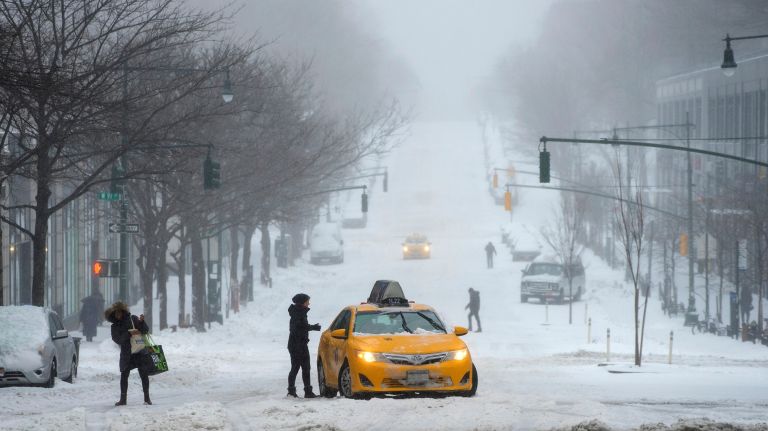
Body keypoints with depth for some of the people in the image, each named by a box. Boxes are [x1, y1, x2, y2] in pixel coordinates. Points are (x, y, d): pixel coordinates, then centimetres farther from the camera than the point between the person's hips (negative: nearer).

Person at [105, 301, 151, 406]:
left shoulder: (133, 319, 5)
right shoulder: (115, 327, 6)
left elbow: (145, 330, 3)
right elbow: (118, 339, -9)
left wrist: (141, 322, -15)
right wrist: (129, 333, -19)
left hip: (140, 351, -1)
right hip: (126, 354, 1)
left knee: (144, 375, -1)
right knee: (124, 376, 0)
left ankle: (147, 398, 7)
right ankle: (123, 399, 8)